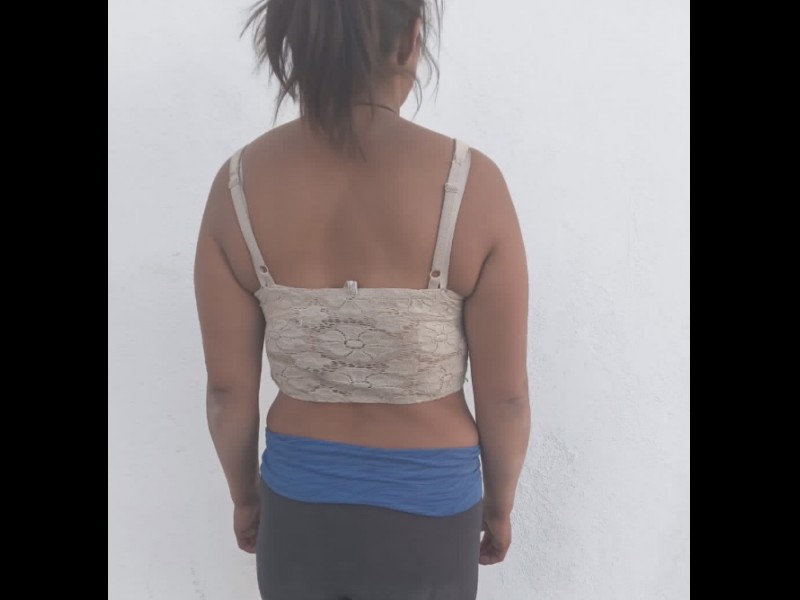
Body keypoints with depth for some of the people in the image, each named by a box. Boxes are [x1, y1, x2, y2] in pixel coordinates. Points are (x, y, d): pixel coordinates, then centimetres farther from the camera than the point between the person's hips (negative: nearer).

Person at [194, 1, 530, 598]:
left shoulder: (239, 185, -14)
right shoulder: (472, 183, -21)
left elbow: (228, 389, -7)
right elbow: (505, 397, -13)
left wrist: (244, 494, 12)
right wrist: (500, 502, 6)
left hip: (297, 506, 2)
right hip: (427, 514, -1)